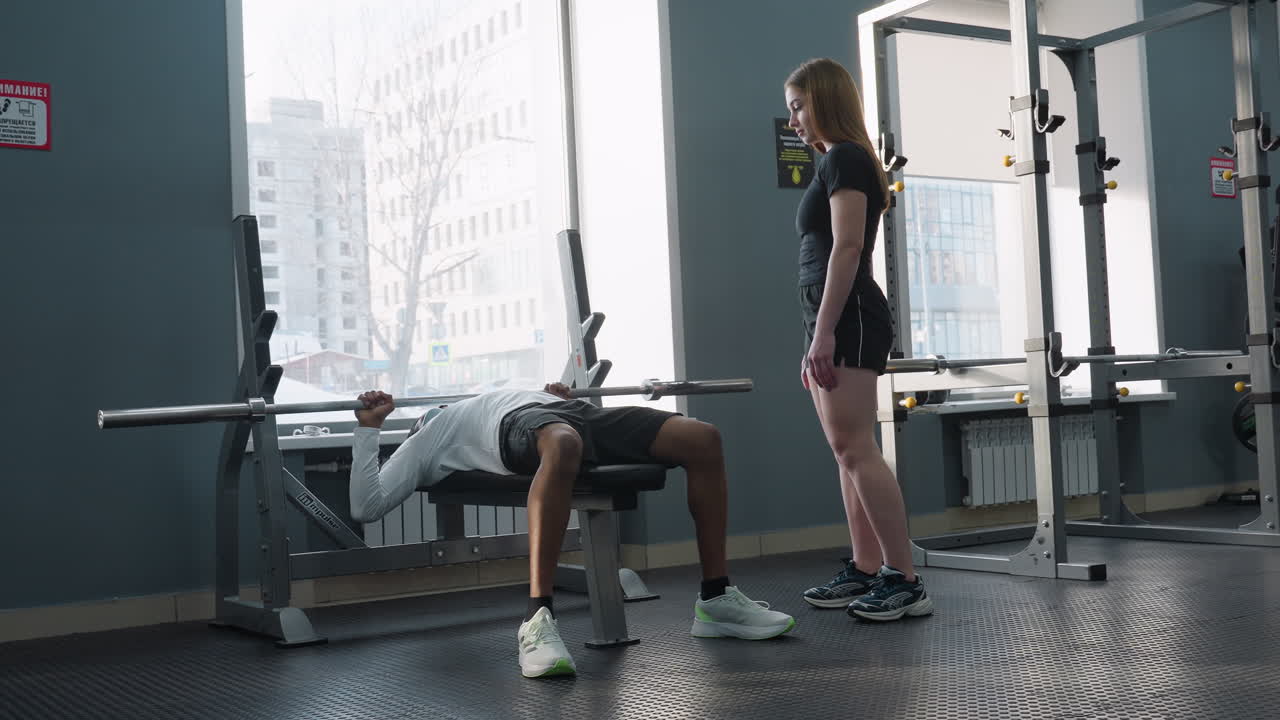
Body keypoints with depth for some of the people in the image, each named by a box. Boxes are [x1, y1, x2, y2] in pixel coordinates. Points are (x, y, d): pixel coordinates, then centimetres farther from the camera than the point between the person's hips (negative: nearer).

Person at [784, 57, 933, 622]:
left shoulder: (843, 158, -7)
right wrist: (819, 336, 21)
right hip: (835, 320, 10)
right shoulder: (841, 162, 22)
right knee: (848, 451, 9)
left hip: (846, 318, -10)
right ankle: (866, 572, 13)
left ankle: (905, 581, -11)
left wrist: (824, 332, -22)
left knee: (855, 449, -12)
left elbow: (848, 246, -17)